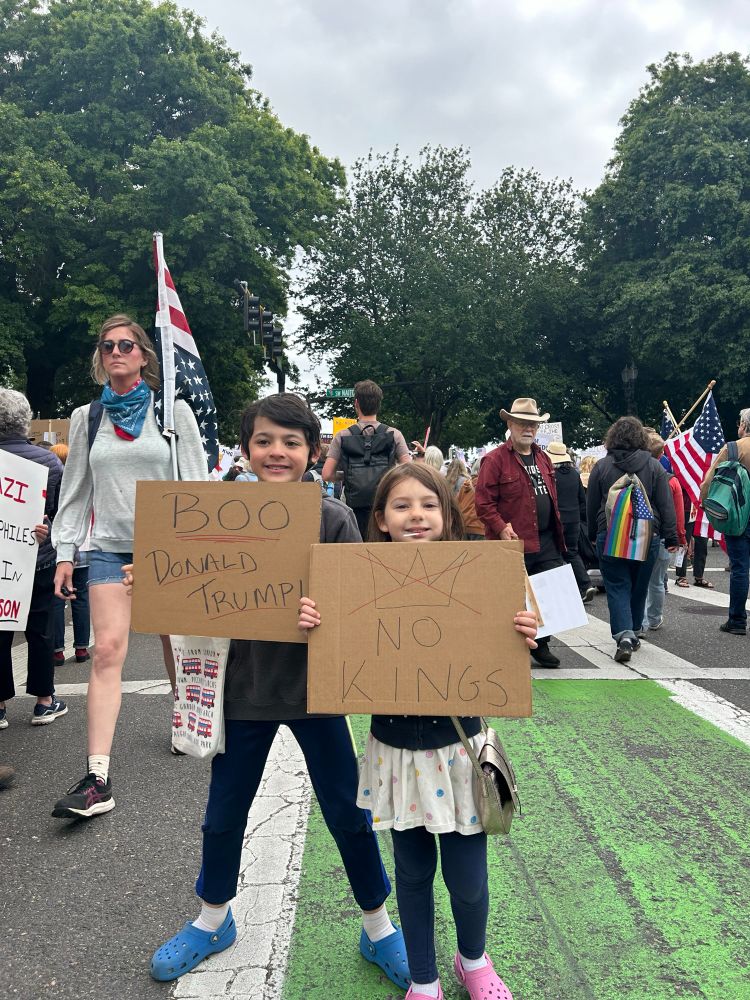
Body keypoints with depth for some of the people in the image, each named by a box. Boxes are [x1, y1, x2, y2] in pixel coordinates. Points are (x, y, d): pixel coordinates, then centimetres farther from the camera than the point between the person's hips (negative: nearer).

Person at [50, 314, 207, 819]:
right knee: (108, 651, -9)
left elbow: (196, 482, 1)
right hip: (110, 547, 1)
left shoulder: (173, 409, 2)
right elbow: (76, 491, 10)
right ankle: (98, 779, -10)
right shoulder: (87, 417, 9)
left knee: (176, 645, 10)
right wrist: (64, 553, 4)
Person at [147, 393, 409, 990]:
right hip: (245, 686, 3)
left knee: (348, 812, 11)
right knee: (224, 810, 18)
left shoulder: (334, 518, -10)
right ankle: (213, 920, 46)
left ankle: (378, 929, 36)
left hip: (313, 686, -2)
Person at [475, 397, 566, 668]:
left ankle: (540, 645, 24)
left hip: (546, 542, 7)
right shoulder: (495, 460, -8)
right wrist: (502, 529, -23)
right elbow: (483, 502, -12)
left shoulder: (543, 458, 15)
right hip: (514, 544, -7)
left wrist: (557, 533, 14)